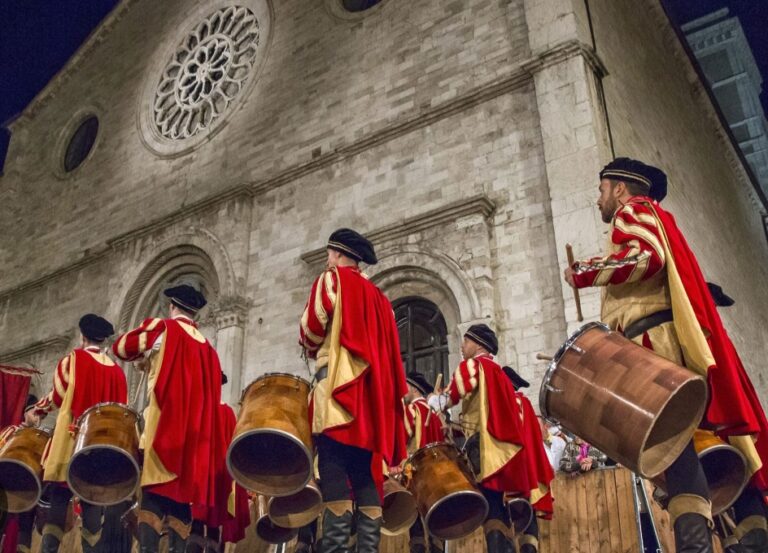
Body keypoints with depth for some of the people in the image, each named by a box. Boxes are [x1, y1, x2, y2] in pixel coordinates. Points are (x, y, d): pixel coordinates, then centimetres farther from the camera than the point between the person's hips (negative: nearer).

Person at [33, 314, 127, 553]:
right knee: (93, 503, 4)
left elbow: (58, 396, 7)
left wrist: (38, 410, 26)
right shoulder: (117, 371, 10)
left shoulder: (73, 359, 1)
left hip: (71, 441, -3)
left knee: (59, 500, -2)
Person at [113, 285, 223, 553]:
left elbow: (121, 347, 8)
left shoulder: (162, 328, 4)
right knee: (181, 490, 5)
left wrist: (145, 353, 26)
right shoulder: (207, 347, 18)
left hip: (165, 421, -5)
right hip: (195, 429, 5)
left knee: (156, 488, -11)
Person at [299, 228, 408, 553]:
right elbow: (388, 348, 19)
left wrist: (314, 351, 16)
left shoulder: (331, 279, 6)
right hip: (370, 391, 7)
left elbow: (311, 329, -3)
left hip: (339, 383, -6)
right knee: (366, 474, 2)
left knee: (335, 470, -12)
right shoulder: (377, 296, 24)